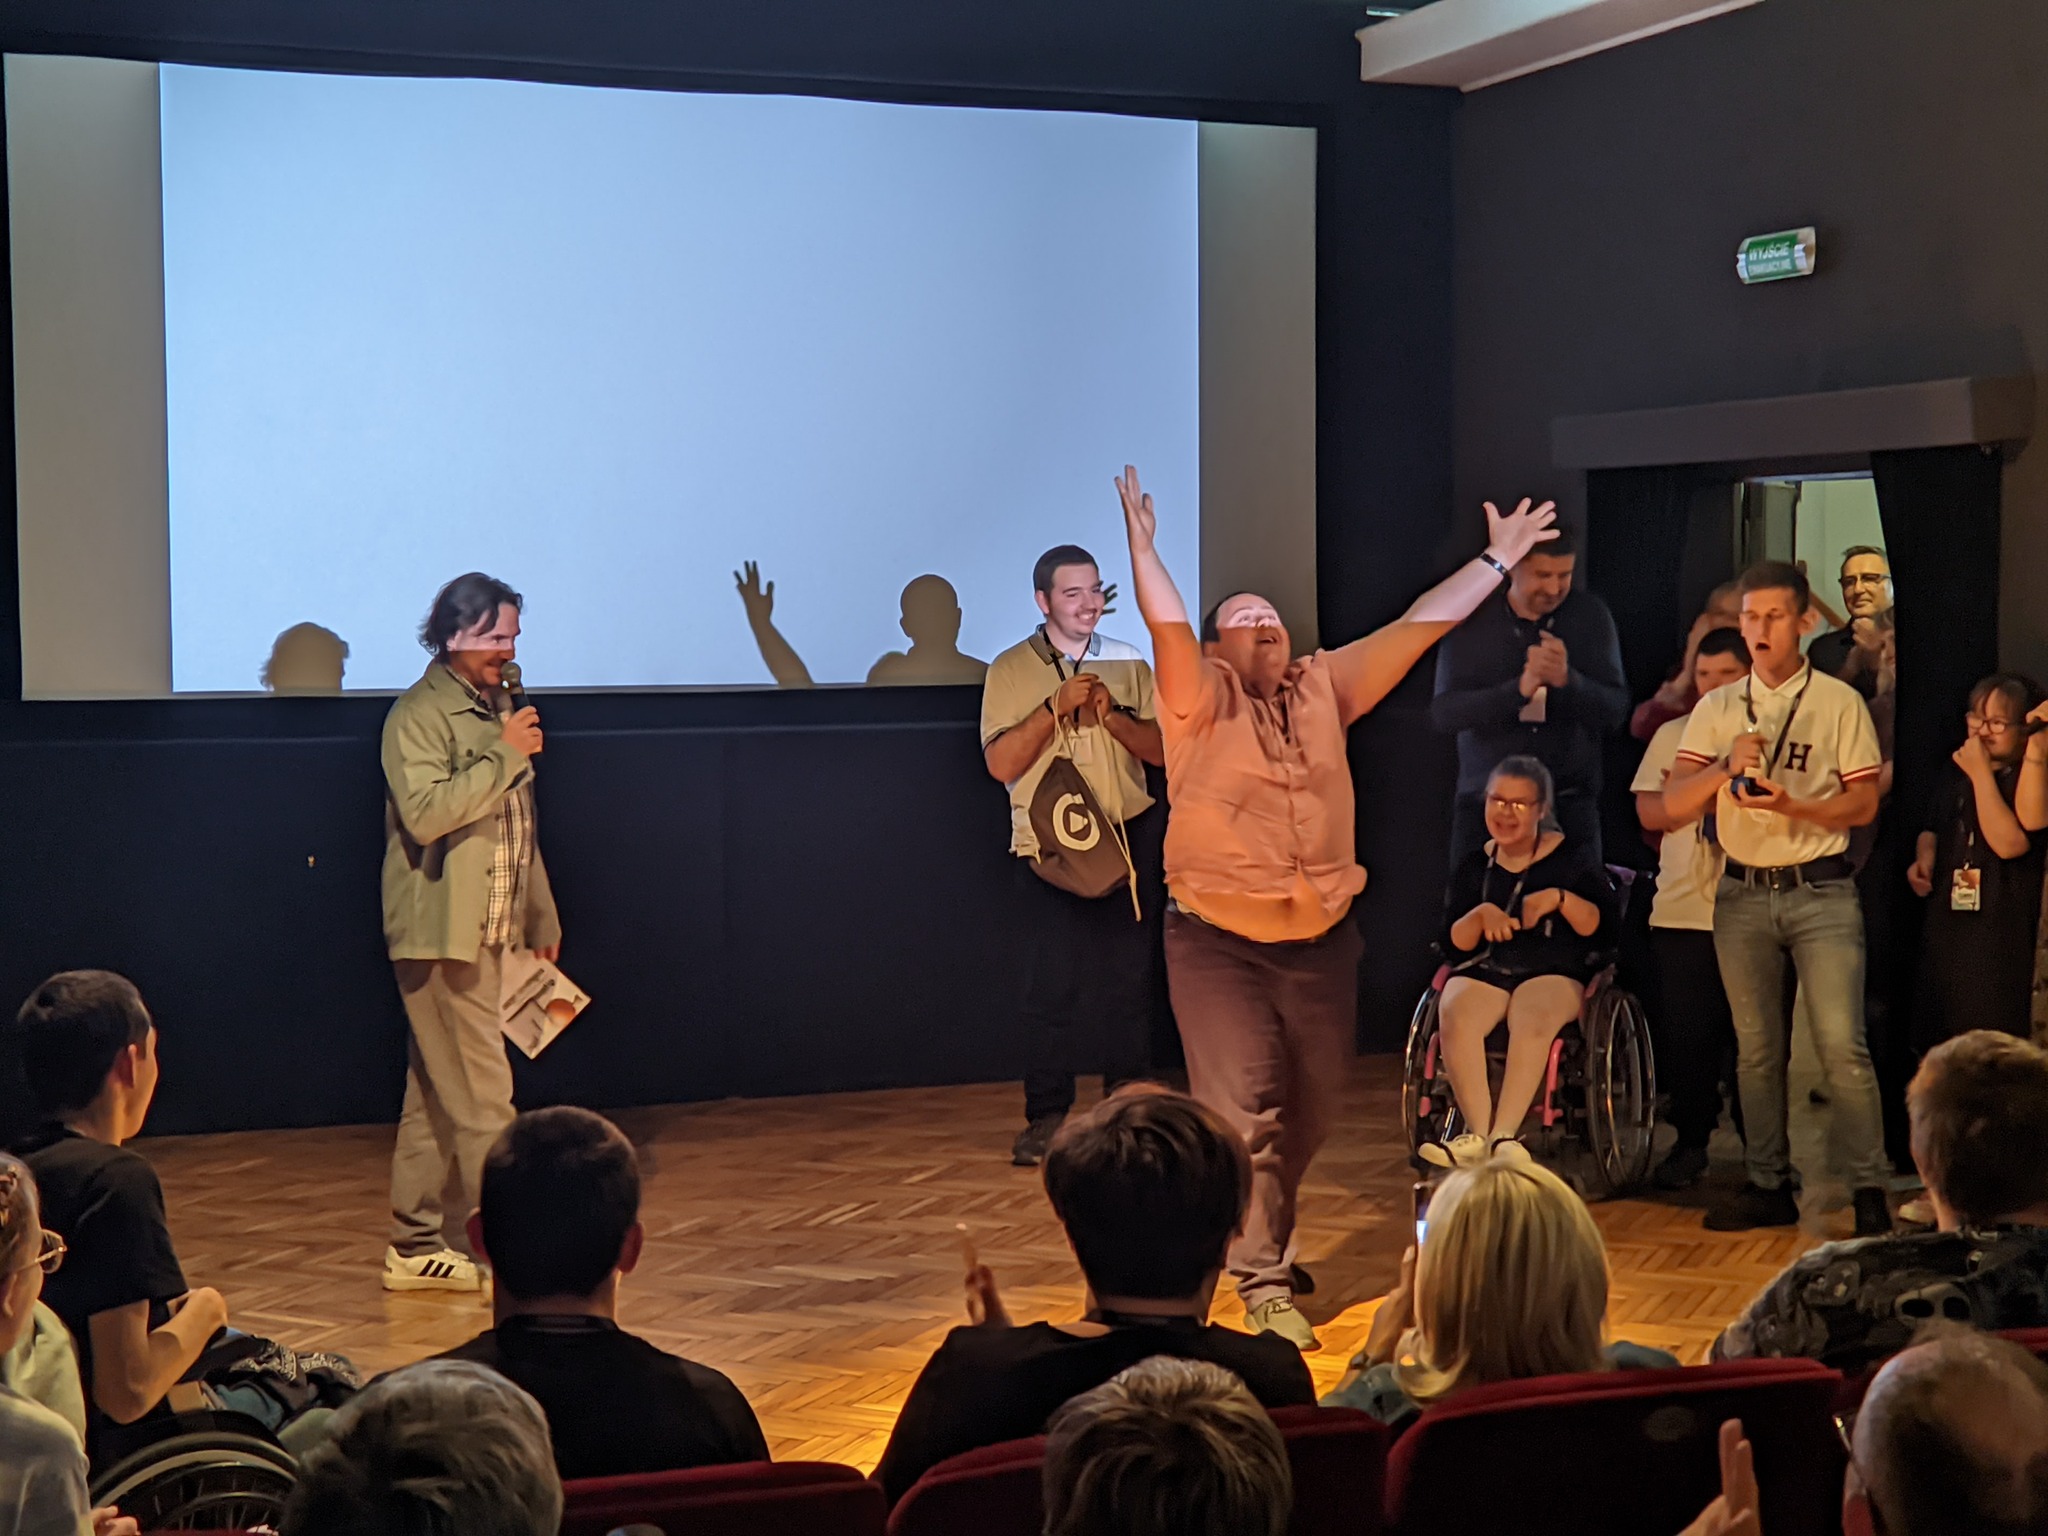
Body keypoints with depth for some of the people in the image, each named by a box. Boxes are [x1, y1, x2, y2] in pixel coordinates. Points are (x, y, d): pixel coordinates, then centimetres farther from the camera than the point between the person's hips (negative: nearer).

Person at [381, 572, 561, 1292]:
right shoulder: (418, 714, -11)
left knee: (436, 1093, 12)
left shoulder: (499, 707, 18)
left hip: (486, 931, 9)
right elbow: (427, 812, -25)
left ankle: (417, 1247, 16)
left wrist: (542, 914, 24)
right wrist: (505, 756, -21)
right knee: (481, 1095, -7)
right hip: (439, 933, -9)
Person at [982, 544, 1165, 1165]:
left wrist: (1111, 715, -11)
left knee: (1129, 975, 3)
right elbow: (1002, 763, -7)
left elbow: (1163, 751, 5)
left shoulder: (1128, 663, 10)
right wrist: (1056, 706, -16)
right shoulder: (1011, 670, 1)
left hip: (1124, 840, 3)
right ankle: (1045, 1117, 0)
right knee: (1054, 980, -7)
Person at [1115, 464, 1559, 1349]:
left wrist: (1497, 562, 12)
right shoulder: (1203, 702, -3)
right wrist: (1143, 549, -33)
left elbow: (1417, 627, 11)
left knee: (1308, 1111, 15)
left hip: (1322, 942, 5)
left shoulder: (1324, 688, 9)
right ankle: (1264, 1285, -1)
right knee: (1245, 1111, -9)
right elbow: (1168, 633, -21)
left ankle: (1262, 1235, 38)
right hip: (1220, 942, -5)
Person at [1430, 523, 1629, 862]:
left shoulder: (1590, 616, 3)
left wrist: (1567, 679, -21)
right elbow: (1443, 712, -9)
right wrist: (1520, 688, -23)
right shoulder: (1471, 622, 1)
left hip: (1570, 807, 0)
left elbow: (1615, 713, -1)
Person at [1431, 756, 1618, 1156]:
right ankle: (1478, 1134, -38)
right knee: (1455, 1014, -33)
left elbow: (1607, 928, -2)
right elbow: (1453, 946, 8)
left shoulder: (1572, 857, 7)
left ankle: (1504, 1134, -43)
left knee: (1534, 1017, -38)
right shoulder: (1474, 865, 13)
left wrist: (1560, 899, -16)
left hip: (1554, 973, -2)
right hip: (1482, 971, 2)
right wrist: (1480, 914, -11)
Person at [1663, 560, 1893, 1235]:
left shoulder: (1839, 703, 1)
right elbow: (1674, 805, 2)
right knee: (1755, 1048, 8)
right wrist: (1725, 767, -17)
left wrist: (1791, 806, -17)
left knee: (1841, 1044, -11)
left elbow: (1864, 804, -1)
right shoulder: (1716, 709, 9)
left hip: (1820, 891, -3)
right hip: (1742, 894, 4)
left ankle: (1870, 1191, -5)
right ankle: (1769, 1186, 16)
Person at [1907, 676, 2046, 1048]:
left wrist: (1982, 774, -19)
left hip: (2001, 937, -7)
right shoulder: (1956, 776, 13)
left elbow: (2009, 843, -24)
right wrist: (1923, 858, 6)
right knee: (1933, 1042, 15)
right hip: (1946, 930, 7)